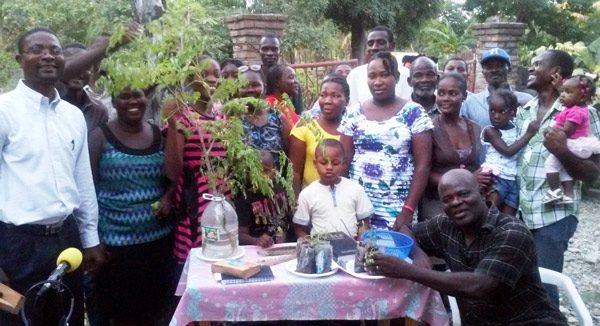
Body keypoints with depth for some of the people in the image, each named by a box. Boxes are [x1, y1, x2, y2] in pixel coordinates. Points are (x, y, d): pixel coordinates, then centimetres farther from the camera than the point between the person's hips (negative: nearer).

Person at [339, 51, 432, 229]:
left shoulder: (414, 113, -3)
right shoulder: (353, 113, 5)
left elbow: (422, 165, -5)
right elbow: (344, 161, 6)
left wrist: (408, 209, -11)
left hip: (397, 209, -2)